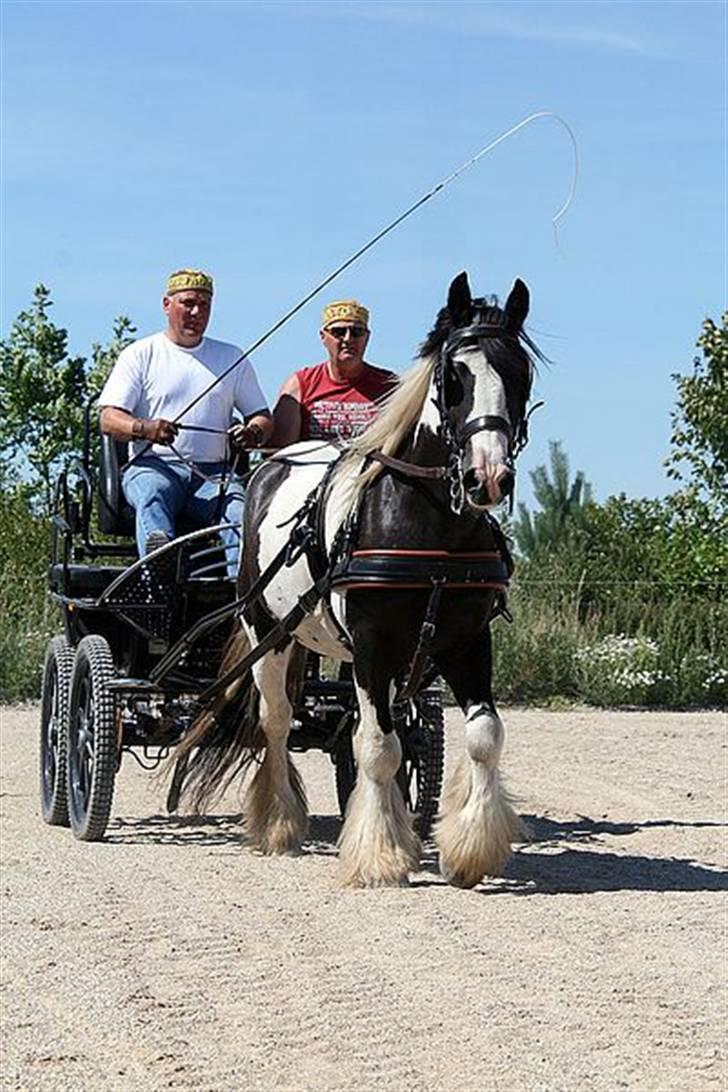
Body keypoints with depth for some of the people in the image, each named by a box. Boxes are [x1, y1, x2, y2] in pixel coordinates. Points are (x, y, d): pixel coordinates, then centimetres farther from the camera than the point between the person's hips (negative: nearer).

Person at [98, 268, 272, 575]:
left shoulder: (232, 359, 21)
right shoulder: (140, 355, 12)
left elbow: (263, 417, 19)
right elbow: (109, 418, 1)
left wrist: (254, 432, -8)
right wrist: (144, 428, -22)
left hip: (213, 473, 2)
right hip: (153, 465, -2)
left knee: (240, 508, -30)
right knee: (152, 494, -37)